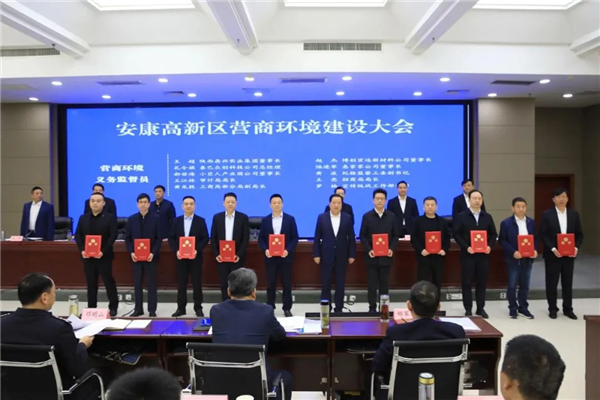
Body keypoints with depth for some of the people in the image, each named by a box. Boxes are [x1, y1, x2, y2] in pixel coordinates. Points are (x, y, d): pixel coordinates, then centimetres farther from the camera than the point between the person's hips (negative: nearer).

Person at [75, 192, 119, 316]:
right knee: (91, 283, 10)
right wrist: (82, 250, -8)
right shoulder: (83, 218, 10)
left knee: (108, 281, 2)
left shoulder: (110, 218, -3)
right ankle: (91, 307, 20)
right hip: (87, 256, 4)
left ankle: (113, 307, 13)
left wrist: (103, 251, -19)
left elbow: (113, 236, -10)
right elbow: (78, 235, 8)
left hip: (104, 256, -4)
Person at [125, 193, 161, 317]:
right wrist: (131, 252, -8)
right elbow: (127, 238, 6)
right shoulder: (131, 219, 6)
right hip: (136, 256, 2)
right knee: (137, 283, 7)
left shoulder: (156, 219, -1)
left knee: (151, 283, 3)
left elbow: (159, 238, -3)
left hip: (150, 256, -2)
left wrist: (153, 253, -15)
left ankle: (152, 310, 10)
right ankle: (138, 309, 16)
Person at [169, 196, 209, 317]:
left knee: (197, 283, 2)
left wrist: (197, 250, -16)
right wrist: (176, 250, -10)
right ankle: (181, 308, 15)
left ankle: (198, 308, 11)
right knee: (181, 283, 6)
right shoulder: (176, 221, 8)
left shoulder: (200, 221, 2)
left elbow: (205, 238, -2)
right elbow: (171, 238, 6)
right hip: (180, 257, 2)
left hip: (195, 257, -2)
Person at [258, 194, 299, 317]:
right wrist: (265, 250, -13)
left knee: (287, 284, 4)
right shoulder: (265, 220, 6)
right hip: (270, 257, 1)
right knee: (271, 284, 6)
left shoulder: (290, 219, 2)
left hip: (285, 256, -1)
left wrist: (288, 250, -15)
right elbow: (261, 239, 5)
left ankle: (287, 308, 15)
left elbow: (295, 238, -1)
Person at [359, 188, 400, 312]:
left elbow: (395, 235, 6)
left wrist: (392, 248, -10)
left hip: (386, 256, 1)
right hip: (372, 256, -1)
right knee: (372, 284, 3)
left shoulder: (391, 216, 5)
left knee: (384, 283, 8)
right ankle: (372, 308, 11)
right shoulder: (367, 216, 1)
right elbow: (363, 236, 1)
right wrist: (368, 250, -13)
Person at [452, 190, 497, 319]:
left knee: (482, 282, 8)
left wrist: (490, 246, -6)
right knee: (467, 282, 1)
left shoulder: (487, 217, 10)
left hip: (483, 254, 3)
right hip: (467, 254, -3)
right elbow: (456, 234, -5)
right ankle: (468, 309, 10)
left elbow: (493, 234, 12)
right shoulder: (461, 216, -1)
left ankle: (480, 308, 19)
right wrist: (466, 247, -16)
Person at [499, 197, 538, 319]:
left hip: (528, 258, 4)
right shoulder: (506, 223, -7)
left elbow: (535, 238, 11)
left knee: (525, 285, 11)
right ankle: (513, 308, 16)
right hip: (513, 259, -4)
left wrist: (535, 250, -7)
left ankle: (523, 307, 23)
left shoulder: (531, 222, 7)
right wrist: (513, 252, -19)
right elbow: (502, 240, -8)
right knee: (512, 285, 4)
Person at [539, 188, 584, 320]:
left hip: (569, 254, 3)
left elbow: (579, 234, 7)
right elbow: (542, 234, -7)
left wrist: (576, 247, -10)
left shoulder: (574, 214, 5)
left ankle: (568, 309, 22)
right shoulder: (547, 214, -5)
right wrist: (553, 249, -18)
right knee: (552, 282, 5)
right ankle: (552, 309, 16)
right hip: (552, 254, -3)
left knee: (568, 282, 10)